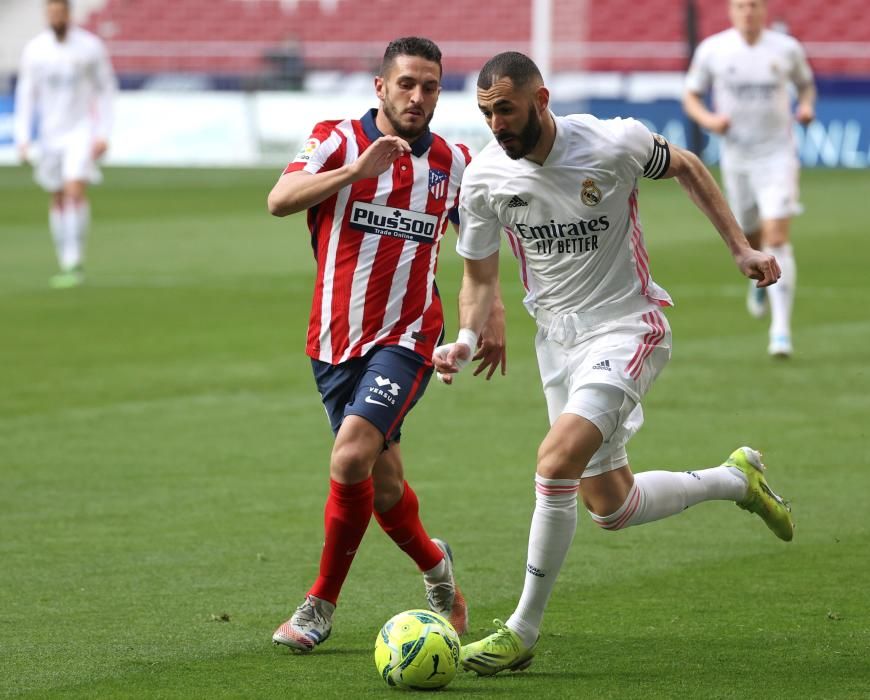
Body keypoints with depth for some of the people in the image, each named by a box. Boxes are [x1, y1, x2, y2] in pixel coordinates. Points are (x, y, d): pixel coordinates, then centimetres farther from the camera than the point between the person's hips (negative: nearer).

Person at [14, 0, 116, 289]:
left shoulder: (90, 46, -8)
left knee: (75, 191, -20)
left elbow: (105, 89, 0)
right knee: (57, 200, 8)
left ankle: (75, 262, -17)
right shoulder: (34, 50, -2)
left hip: (82, 130, -3)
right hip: (50, 132, 3)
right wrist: (22, 138, -4)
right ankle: (65, 265, 18)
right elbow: (26, 95, 3)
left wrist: (103, 133, -6)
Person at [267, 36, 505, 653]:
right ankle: (435, 566, 39)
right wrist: (357, 169, -32)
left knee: (351, 458, -21)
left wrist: (494, 316, 11)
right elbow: (280, 200, -21)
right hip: (334, 341, 1)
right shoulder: (338, 140, -4)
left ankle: (322, 604, -7)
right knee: (384, 483, 8)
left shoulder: (454, 162, 3)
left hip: (406, 338, -1)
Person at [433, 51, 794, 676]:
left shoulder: (615, 144, -17)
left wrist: (741, 248, 4)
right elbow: (480, 275, 5)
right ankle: (736, 478, 37)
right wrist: (467, 338, -15)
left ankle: (523, 632, -14)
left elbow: (686, 168, 4)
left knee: (557, 461, -25)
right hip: (558, 338, 5)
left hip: (628, 326, -5)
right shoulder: (484, 178, -8)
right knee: (610, 507, 10)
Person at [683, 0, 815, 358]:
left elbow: (805, 83, 16)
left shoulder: (787, 49, -1)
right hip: (736, 157, 2)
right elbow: (690, 97, 7)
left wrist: (807, 106, -5)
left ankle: (781, 329, -17)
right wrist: (708, 119, -14)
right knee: (750, 238, 13)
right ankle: (759, 281, 51)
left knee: (777, 238, -16)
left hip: (777, 156, -2)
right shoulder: (711, 50, -3)